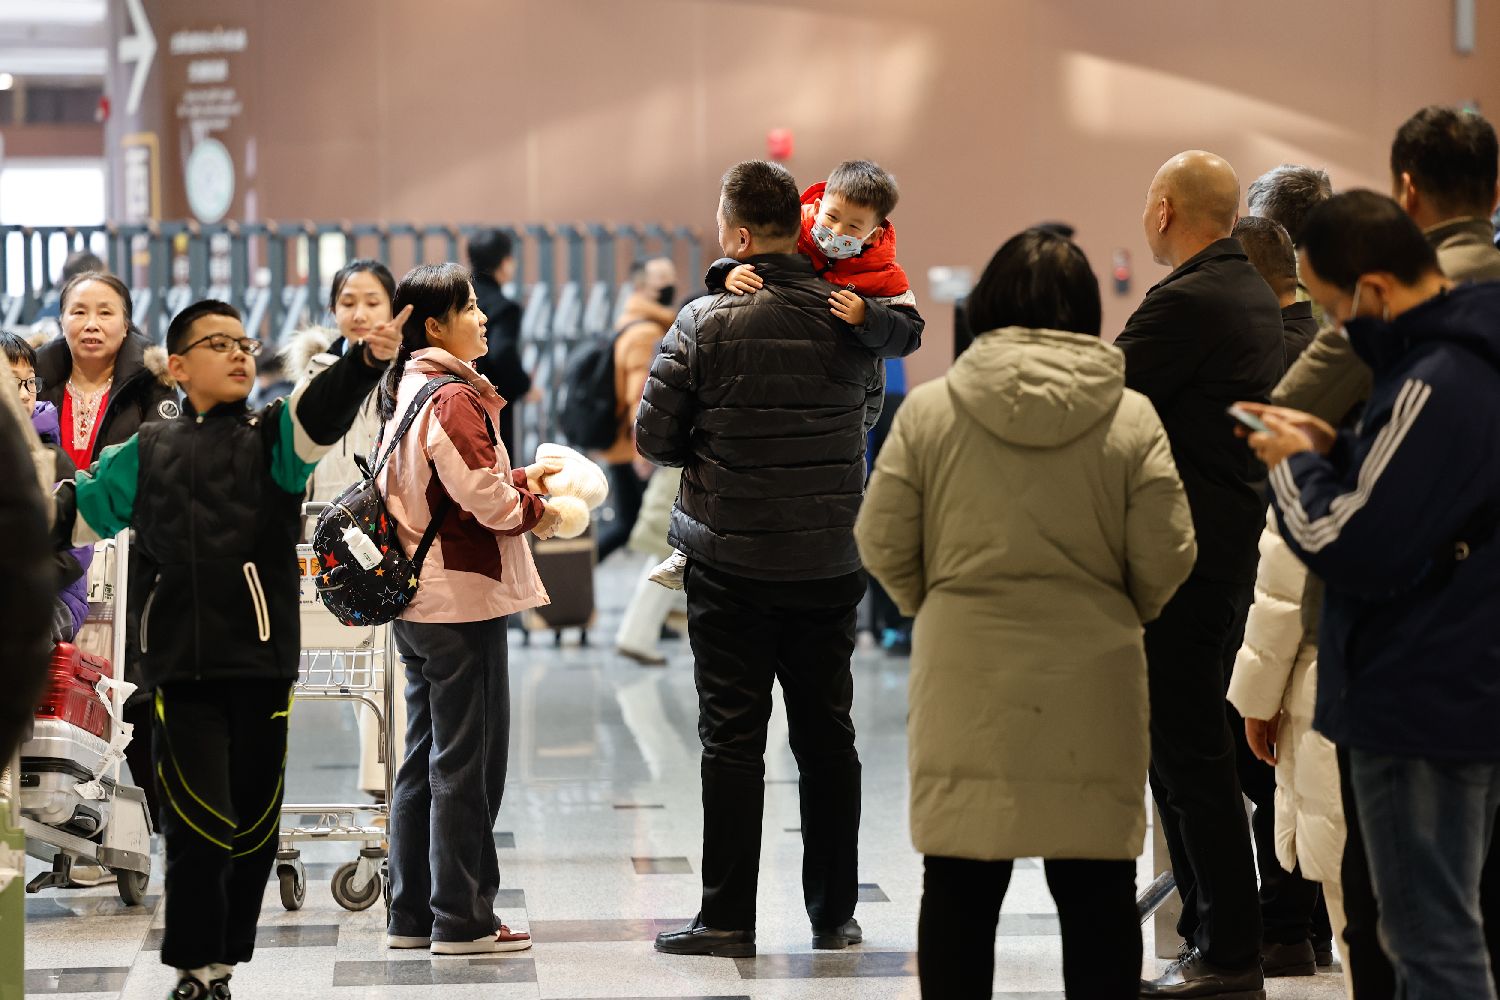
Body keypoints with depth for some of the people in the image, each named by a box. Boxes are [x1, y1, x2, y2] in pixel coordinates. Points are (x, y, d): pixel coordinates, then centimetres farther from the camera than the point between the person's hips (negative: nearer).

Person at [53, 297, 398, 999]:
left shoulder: (271, 435, 7)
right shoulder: (148, 453, 13)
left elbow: (321, 413, -15)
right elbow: (75, 512, 24)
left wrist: (366, 362, -34)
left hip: (263, 660, 0)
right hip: (181, 667, 0)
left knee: (254, 829, 4)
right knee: (199, 825, -8)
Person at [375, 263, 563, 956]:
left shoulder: (405, 392, 12)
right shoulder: (454, 399, -17)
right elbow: (484, 499, -21)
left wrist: (519, 480, 11)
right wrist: (537, 509, -3)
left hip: (415, 601, 9)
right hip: (462, 595, -9)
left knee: (425, 758, 15)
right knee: (467, 761, -2)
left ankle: (412, 914, 20)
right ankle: (462, 920, 2)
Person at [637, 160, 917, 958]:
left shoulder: (706, 322, -12)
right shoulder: (849, 318, 0)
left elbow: (654, 435, -7)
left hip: (731, 561, -3)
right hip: (831, 558, 3)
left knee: (732, 737, 1)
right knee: (827, 735, 11)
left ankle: (728, 918, 2)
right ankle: (834, 914, 16)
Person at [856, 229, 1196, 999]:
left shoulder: (928, 411, -4)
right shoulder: (1131, 420, -4)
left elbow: (883, 544, -1)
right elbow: (1165, 559, -3)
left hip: (966, 683, 0)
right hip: (1093, 685, 0)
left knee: (960, 892, 7)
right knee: (1097, 894, 8)